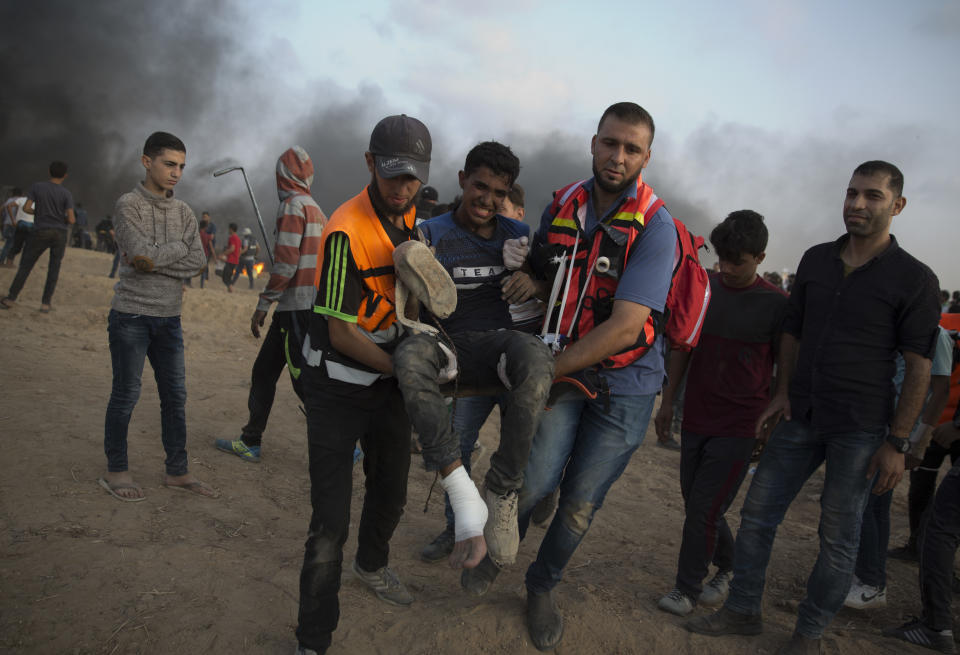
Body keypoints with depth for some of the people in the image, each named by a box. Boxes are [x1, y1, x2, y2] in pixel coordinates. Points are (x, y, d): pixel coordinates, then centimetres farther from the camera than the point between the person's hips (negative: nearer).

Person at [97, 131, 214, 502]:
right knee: (126, 395, 3)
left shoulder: (184, 212, 10)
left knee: (175, 396, 8)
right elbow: (142, 253, -18)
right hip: (131, 315, -5)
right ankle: (116, 472, 17)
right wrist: (180, 246, -6)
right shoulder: (128, 205, -5)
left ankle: (177, 472, 18)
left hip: (169, 317, 5)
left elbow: (198, 262, 0)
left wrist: (156, 261, -11)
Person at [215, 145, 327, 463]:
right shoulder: (316, 209, 17)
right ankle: (250, 442, 24)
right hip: (312, 304, 9)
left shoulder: (293, 205, -10)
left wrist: (263, 305, -12)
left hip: (297, 306, -9)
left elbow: (285, 263, -17)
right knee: (264, 369, 16)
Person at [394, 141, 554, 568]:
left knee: (536, 361, -38)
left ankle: (501, 490, -25)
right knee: (410, 357, -38)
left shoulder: (518, 235, 15)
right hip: (454, 344, -1)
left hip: (504, 341, 1)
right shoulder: (431, 234, 7)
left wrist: (534, 282, -6)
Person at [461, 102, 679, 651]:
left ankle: (544, 585, 35)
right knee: (536, 480, -13)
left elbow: (625, 327, -23)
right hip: (563, 369, 2)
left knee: (581, 502, 6)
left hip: (626, 383, -2)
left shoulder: (655, 226, -16)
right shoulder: (560, 207, 0)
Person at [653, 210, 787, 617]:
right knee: (696, 504, 13)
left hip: (740, 427, -5)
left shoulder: (776, 304, -7)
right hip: (696, 419, 5)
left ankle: (687, 589, 11)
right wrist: (667, 402, 13)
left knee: (704, 508, -6)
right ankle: (729, 567, 36)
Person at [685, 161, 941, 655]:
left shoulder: (914, 279, -7)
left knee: (838, 539, 6)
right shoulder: (815, 261, 7)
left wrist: (897, 443, -11)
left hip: (860, 430, -4)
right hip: (801, 417, 5)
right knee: (756, 514, 8)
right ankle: (742, 612, 25)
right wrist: (782, 392, 6)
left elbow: (918, 367, -8)